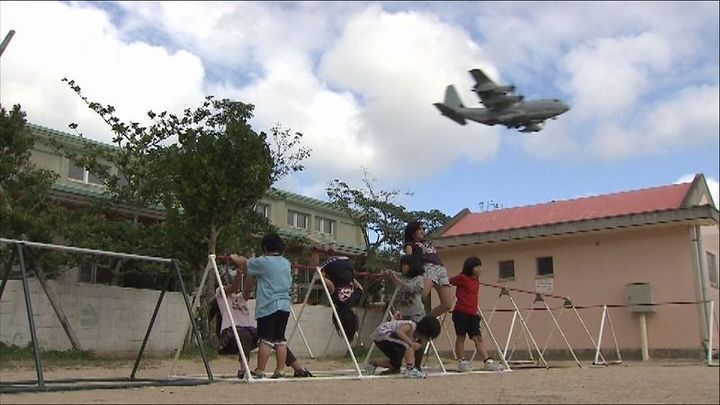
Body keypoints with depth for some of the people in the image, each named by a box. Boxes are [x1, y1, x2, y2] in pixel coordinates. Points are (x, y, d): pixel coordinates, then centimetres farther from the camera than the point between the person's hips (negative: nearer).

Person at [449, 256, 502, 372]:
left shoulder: (476, 281, 13)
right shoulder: (462, 278, -8)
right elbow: (448, 281, -3)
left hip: (472, 314, 7)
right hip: (461, 312, -7)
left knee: (478, 338, 4)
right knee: (460, 337, 2)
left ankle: (488, 362, 1)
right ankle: (462, 362, 9)